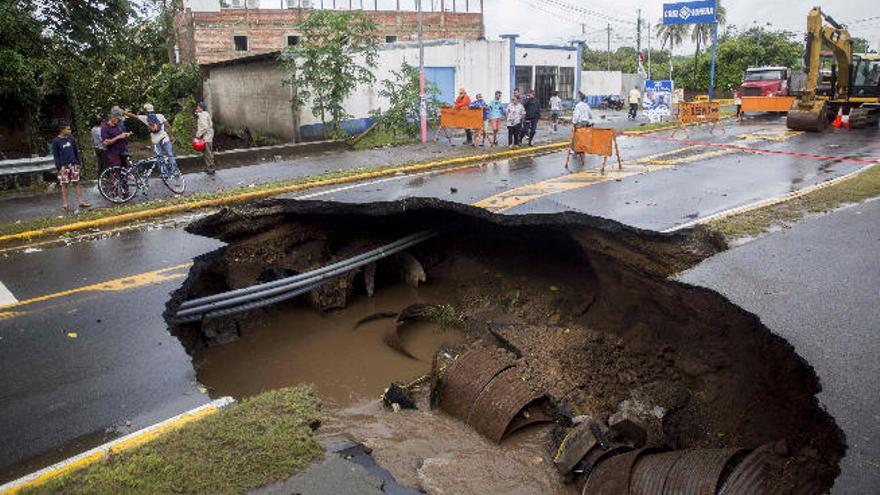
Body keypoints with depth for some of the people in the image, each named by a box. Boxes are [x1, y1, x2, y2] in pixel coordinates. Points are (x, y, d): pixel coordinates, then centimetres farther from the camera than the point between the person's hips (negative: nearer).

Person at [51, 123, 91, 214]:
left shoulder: (71, 138, 9)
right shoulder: (56, 141, -2)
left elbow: (76, 151, 16)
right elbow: (55, 155, -2)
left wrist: (79, 162, 11)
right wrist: (58, 166, -8)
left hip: (73, 164, 3)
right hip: (64, 166, -3)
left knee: (76, 183, 3)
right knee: (64, 185, -1)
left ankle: (81, 202, 7)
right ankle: (64, 205, 3)